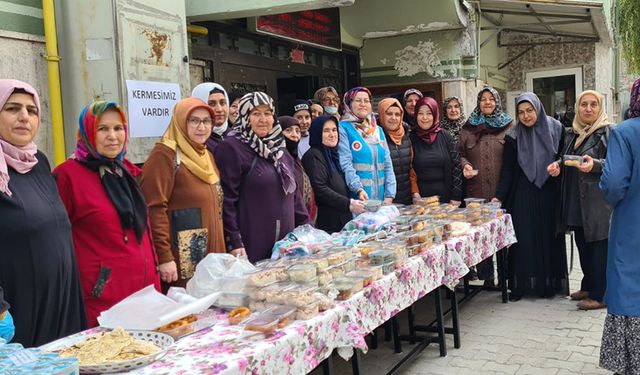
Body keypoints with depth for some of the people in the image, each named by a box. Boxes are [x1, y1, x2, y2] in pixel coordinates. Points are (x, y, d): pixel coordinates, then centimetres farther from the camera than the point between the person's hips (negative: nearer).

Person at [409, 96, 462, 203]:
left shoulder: (445, 136, 3)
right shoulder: (411, 138, 1)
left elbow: (456, 166, 1)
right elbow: (409, 171, 1)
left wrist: (456, 197, -5)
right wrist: (415, 193, -11)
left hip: (445, 196, 1)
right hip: (421, 196, 0)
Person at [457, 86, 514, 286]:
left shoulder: (508, 125, 7)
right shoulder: (468, 127, 13)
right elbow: (461, 153, 16)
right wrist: (465, 165, -5)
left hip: (502, 189, -1)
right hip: (477, 189, 2)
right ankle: (486, 276, 13)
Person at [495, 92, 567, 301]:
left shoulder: (555, 128, 0)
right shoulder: (513, 135, -2)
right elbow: (507, 170, -2)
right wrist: (499, 197, -9)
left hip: (549, 193, 1)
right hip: (523, 195, -1)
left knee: (549, 236, 7)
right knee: (524, 238, 0)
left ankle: (549, 283, 19)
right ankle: (520, 285, 9)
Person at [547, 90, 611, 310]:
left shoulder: (608, 132, -5)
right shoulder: (571, 134, 15)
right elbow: (565, 160, 23)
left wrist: (595, 164, -27)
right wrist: (557, 166, 2)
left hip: (598, 200, -7)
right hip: (575, 200, 7)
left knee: (599, 247, -2)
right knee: (582, 245, 14)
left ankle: (599, 294, 6)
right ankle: (588, 287, 27)